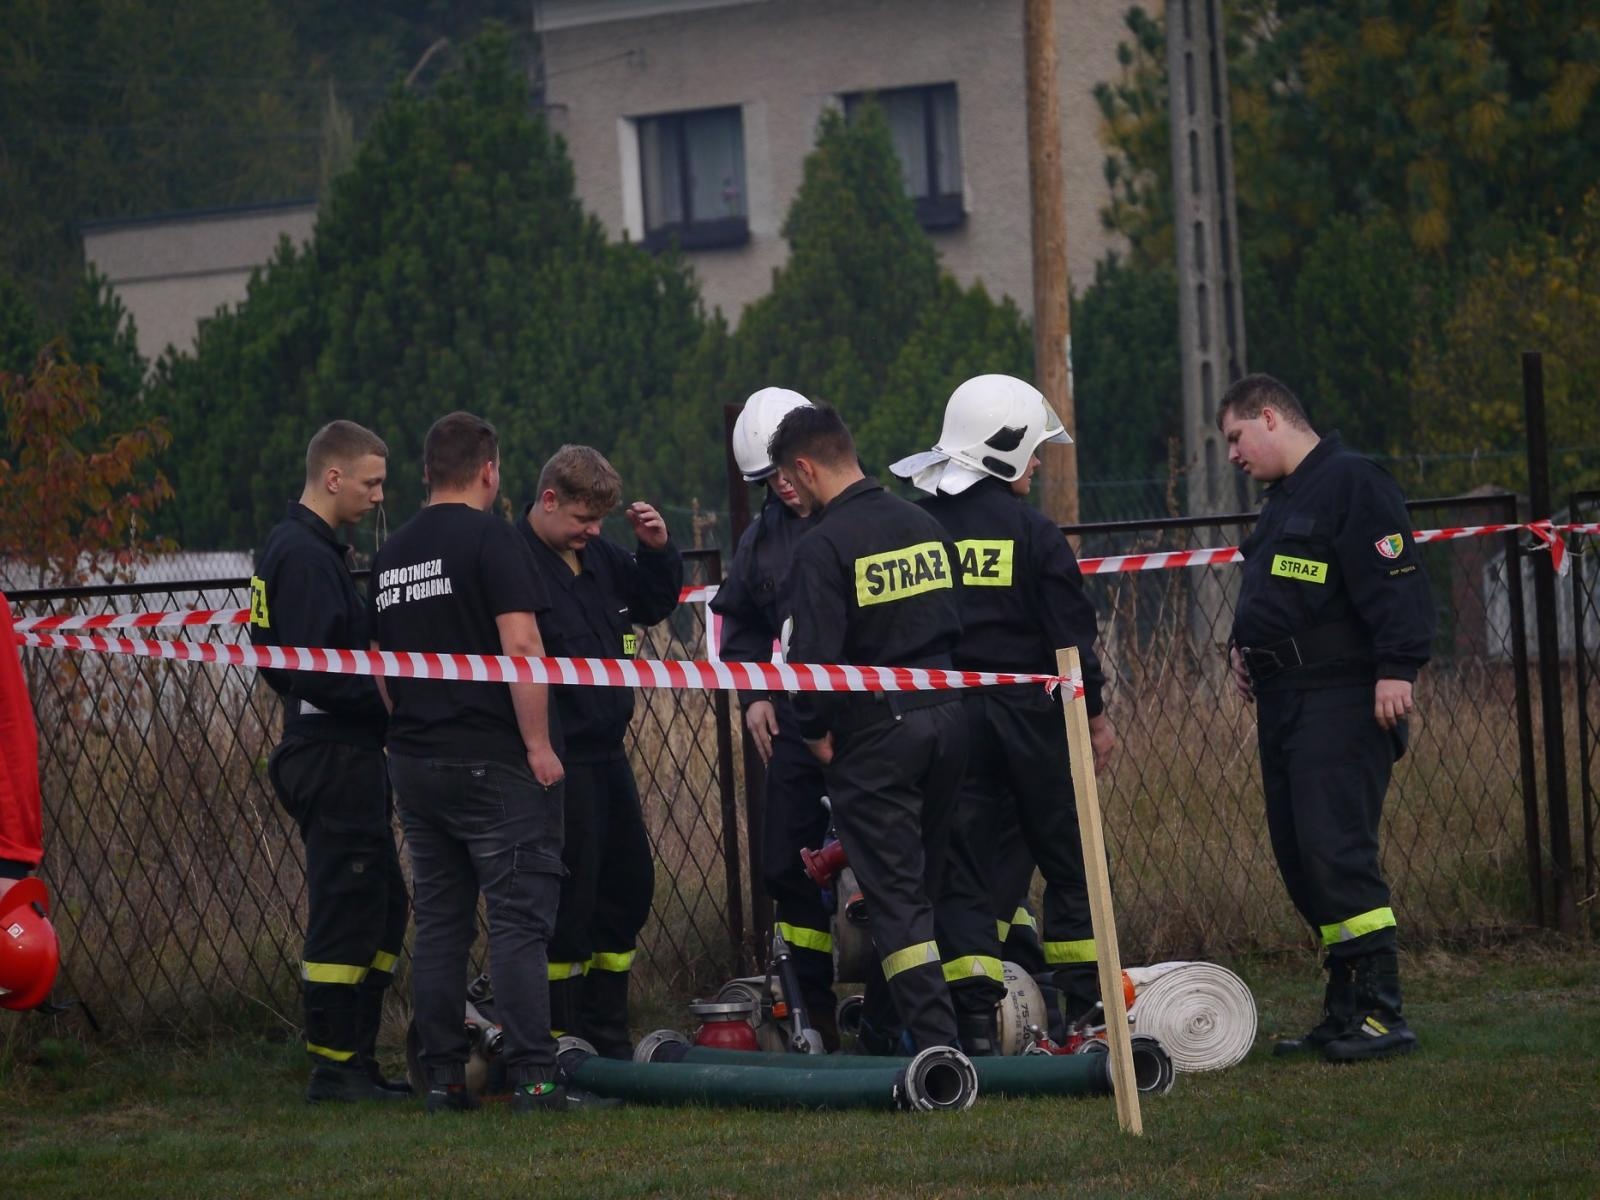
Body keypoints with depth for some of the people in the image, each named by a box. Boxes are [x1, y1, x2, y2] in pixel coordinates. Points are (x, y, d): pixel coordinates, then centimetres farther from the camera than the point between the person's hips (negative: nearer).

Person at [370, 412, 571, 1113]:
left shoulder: (393, 555, 14)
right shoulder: (490, 539, -9)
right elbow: (520, 646, -17)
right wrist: (539, 742, -15)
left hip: (413, 760, 7)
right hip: (493, 759, -7)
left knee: (439, 920, 10)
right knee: (519, 918, -7)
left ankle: (442, 1078, 10)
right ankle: (532, 1076, -12)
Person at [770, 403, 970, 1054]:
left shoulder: (824, 546, -13)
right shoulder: (924, 525, 9)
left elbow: (813, 654, -19)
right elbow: (960, 624, 14)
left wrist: (815, 729, -5)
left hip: (874, 732, -7)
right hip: (946, 720, 7)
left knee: (895, 895, -3)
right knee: (920, 884, 15)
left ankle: (936, 1042, -10)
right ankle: (883, 1027, 25)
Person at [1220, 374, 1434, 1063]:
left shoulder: (1351, 482, -10)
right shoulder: (1284, 498, 21)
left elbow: (1394, 580, -18)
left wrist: (1396, 667, -25)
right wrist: (1245, 645, 20)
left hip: (1343, 702, -10)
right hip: (1284, 705, 10)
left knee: (1336, 852, -15)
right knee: (1300, 859, 8)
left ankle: (1381, 1015, -15)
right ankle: (1345, 1013, 12)